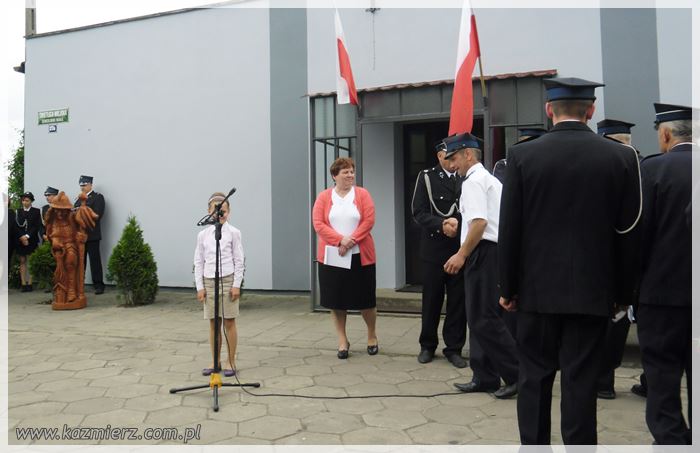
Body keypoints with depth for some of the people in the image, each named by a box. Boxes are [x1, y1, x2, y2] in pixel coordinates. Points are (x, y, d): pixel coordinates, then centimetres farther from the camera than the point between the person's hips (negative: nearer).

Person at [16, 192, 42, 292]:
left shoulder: (36, 211, 3)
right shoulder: (18, 211, 10)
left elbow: (37, 226, -3)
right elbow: (17, 226, 4)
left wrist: (27, 236, -11)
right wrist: (21, 237, -9)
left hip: (32, 240, -2)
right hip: (21, 240, 2)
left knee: (30, 263, -3)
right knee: (22, 262, 2)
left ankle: (29, 284, -2)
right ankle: (23, 284, 2)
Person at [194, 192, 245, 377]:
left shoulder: (233, 233, -2)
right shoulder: (203, 235, 5)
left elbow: (239, 261, -3)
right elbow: (199, 262, 7)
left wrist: (237, 285, -8)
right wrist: (200, 287, 2)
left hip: (228, 281, -3)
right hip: (209, 282, 3)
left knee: (229, 322, 2)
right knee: (213, 324, 8)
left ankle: (231, 362, 13)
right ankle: (215, 362, 19)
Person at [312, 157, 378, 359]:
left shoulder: (362, 194, 3)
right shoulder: (324, 197, 4)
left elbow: (369, 221, -6)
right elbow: (318, 224, -5)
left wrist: (351, 240, -15)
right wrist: (340, 240, -16)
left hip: (360, 256, -1)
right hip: (331, 256, 1)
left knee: (365, 298, 6)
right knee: (336, 299, 6)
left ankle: (372, 336, 28)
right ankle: (342, 341, 21)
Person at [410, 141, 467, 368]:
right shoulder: (426, 177, 0)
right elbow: (419, 212, -6)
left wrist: (458, 223, -17)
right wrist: (441, 225, -19)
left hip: (461, 249, 1)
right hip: (435, 249, -1)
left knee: (458, 301, 6)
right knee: (431, 300, 10)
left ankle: (454, 348, 20)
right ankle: (427, 346, 26)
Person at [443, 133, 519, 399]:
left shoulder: (474, 181, -10)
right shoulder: (490, 179, 20)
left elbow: (480, 222, -21)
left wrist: (462, 255, -17)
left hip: (483, 252, -10)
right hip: (494, 250, 10)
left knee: (483, 319, -6)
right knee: (484, 318, 13)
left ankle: (516, 374, 0)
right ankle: (486, 378, 21)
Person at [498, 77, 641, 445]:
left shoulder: (522, 155, -6)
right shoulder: (621, 157, -2)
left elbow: (509, 229, -5)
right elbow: (628, 233, 2)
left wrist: (508, 287, 4)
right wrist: (623, 292, 11)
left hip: (537, 288, 0)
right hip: (592, 290, 1)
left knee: (534, 378, 11)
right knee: (580, 381, 8)